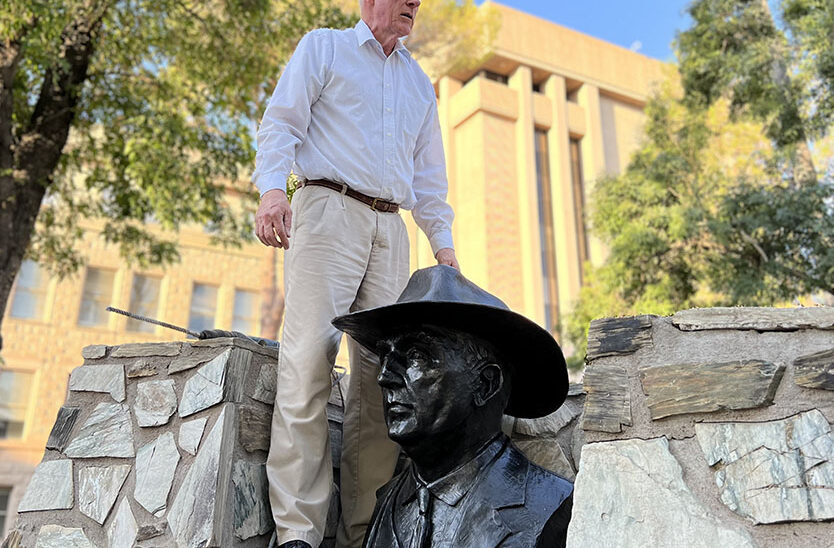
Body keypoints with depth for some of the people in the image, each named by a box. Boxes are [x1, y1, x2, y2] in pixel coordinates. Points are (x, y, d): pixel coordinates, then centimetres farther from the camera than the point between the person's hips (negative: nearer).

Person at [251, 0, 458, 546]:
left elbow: (429, 174, 26)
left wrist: (443, 242, 15)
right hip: (329, 209, -4)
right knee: (310, 357, -17)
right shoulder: (324, 47, 16)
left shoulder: (419, 83, 29)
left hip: (390, 226, 5)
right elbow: (281, 122, 3)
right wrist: (272, 188, -15)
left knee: (385, 367, -7)